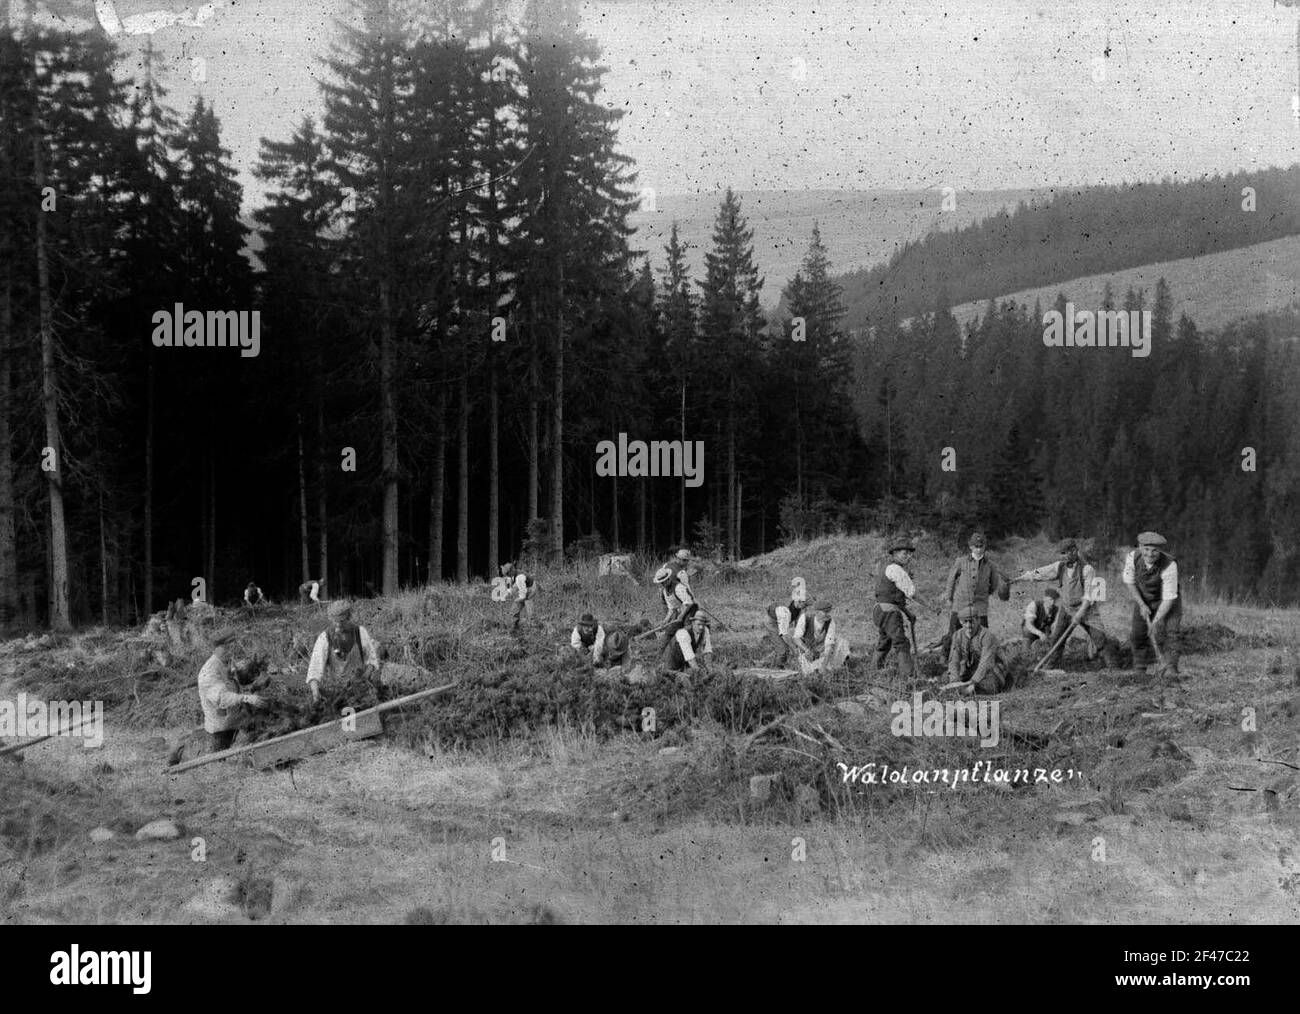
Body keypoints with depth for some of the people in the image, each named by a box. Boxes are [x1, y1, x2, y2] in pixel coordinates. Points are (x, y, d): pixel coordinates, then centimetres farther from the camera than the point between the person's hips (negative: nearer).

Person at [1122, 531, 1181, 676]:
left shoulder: (1169, 566, -35)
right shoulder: (1133, 556, -23)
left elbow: (1169, 598, -31)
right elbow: (1129, 582, -8)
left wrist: (1156, 622, -34)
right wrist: (1141, 605, -17)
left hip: (1167, 602, -4)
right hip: (1143, 600, 4)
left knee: (1168, 634, -20)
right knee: (1137, 634, 3)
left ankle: (1172, 672, -20)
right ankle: (1139, 672, 17)